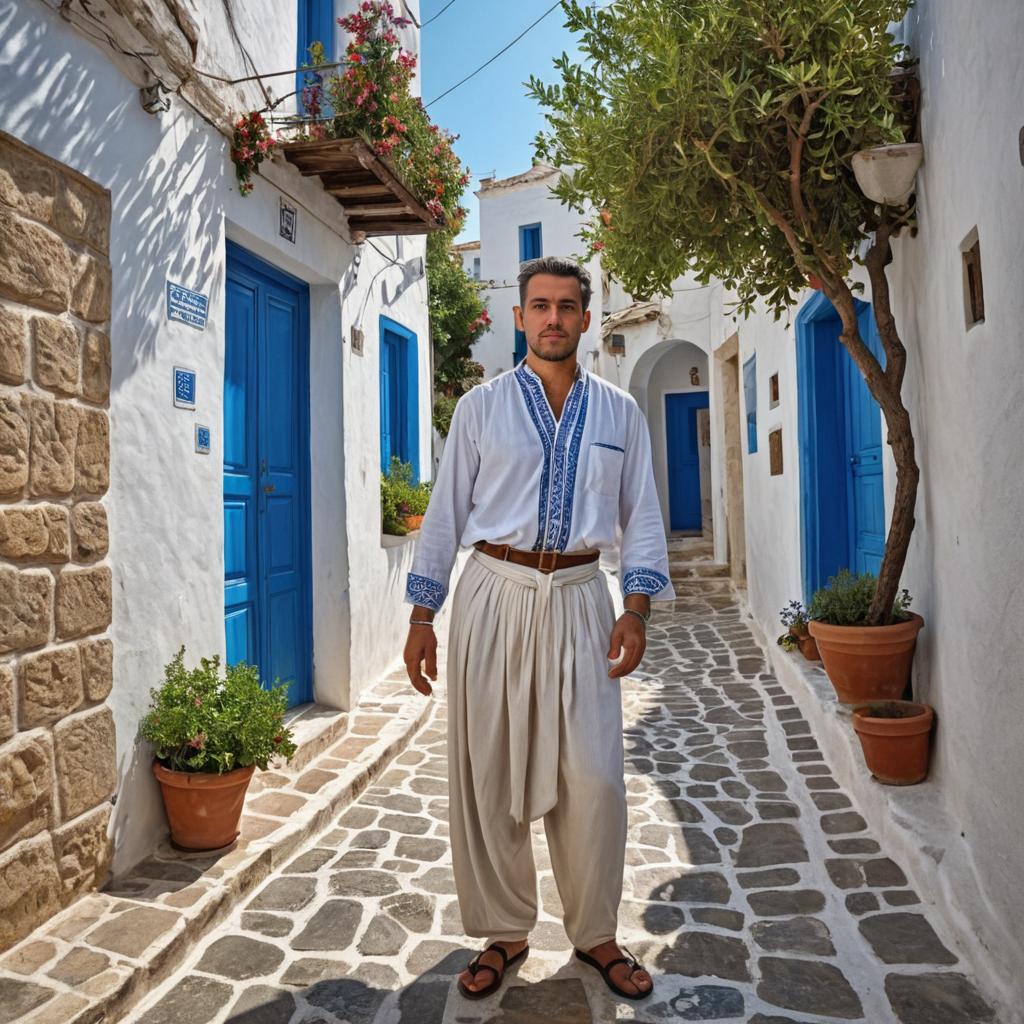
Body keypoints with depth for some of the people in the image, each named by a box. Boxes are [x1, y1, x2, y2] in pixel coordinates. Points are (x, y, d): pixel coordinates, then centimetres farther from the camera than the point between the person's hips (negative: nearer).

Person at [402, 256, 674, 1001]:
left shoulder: (620, 413, 9)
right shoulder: (480, 408, 5)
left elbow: (641, 517, 9)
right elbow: (446, 513, 5)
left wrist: (636, 610, -2)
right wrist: (422, 616, 1)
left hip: (579, 600, 1)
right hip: (494, 596, 0)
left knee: (593, 777, 2)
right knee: (487, 773, 6)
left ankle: (596, 933, 25)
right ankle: (504, 933, 26)